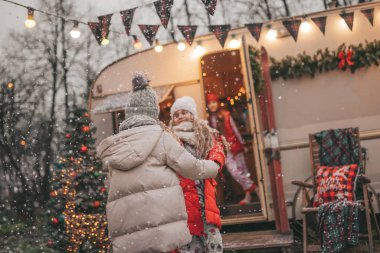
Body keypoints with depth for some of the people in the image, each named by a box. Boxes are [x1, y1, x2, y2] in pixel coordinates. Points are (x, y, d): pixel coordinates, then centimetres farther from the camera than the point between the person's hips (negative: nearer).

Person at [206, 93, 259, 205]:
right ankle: (254, 188, 0)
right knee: (234, 171, -11)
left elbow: (235, 129, 5)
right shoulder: (209, 119, 1)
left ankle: (248, 194, 11)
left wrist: (242, 143, 7)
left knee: (243, 170, 3)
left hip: (234, 145, 0)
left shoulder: (226, 114, -1)